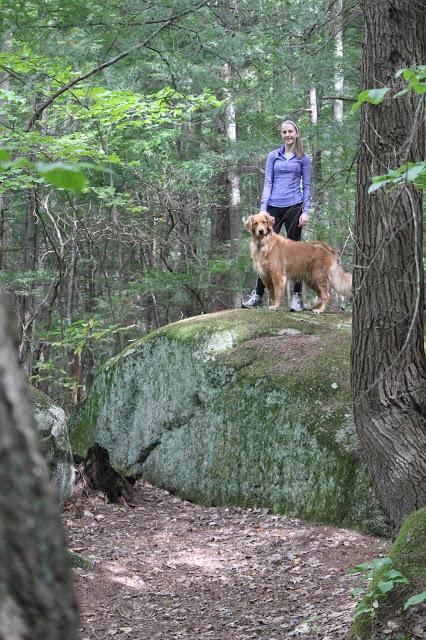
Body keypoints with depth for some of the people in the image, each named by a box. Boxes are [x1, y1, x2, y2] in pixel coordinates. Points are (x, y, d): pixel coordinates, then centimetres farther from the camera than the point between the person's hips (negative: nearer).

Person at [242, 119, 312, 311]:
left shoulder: (303, 159, 6)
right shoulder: (273, 156, 9)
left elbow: (306, 186, 5)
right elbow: (268, 183, 7)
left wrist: (306, 211, -4)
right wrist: (263, 208, -2)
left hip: (294, 207, -2)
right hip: (274, 207, 2)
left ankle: (297, 296, 7)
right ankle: (258, 295, 5)